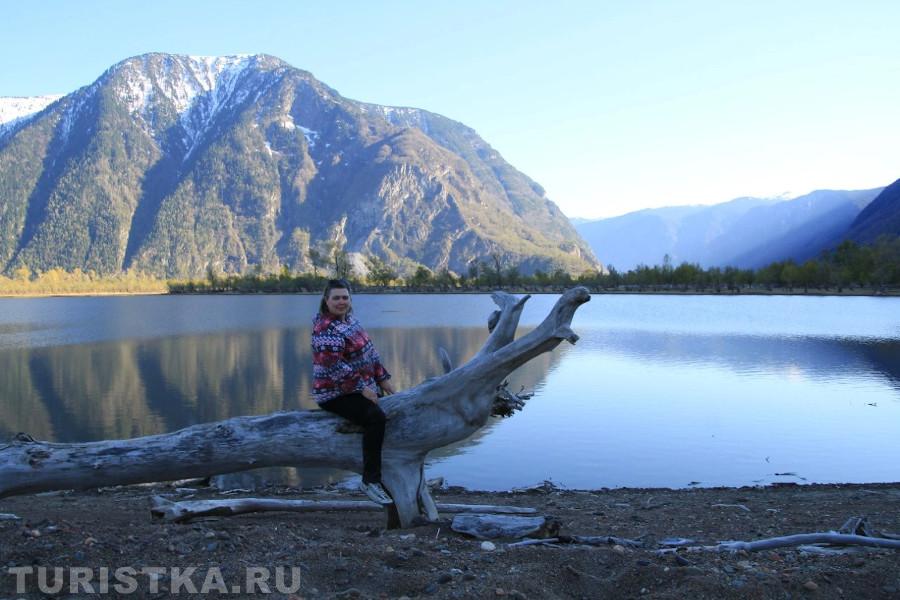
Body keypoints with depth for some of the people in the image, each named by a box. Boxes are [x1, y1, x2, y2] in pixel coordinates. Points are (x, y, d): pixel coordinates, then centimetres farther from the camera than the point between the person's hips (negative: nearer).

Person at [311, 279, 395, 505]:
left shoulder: (349, 320, 11)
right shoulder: (325, 328, -18)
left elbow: (369, 351, 16)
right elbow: (335, 367, -25)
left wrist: (383, 379, 12)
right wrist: (362, 388, -24)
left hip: (360, 389, 10)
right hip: (335, 395, -10)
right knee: (375, 417, -29)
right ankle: (370, 480, -22)